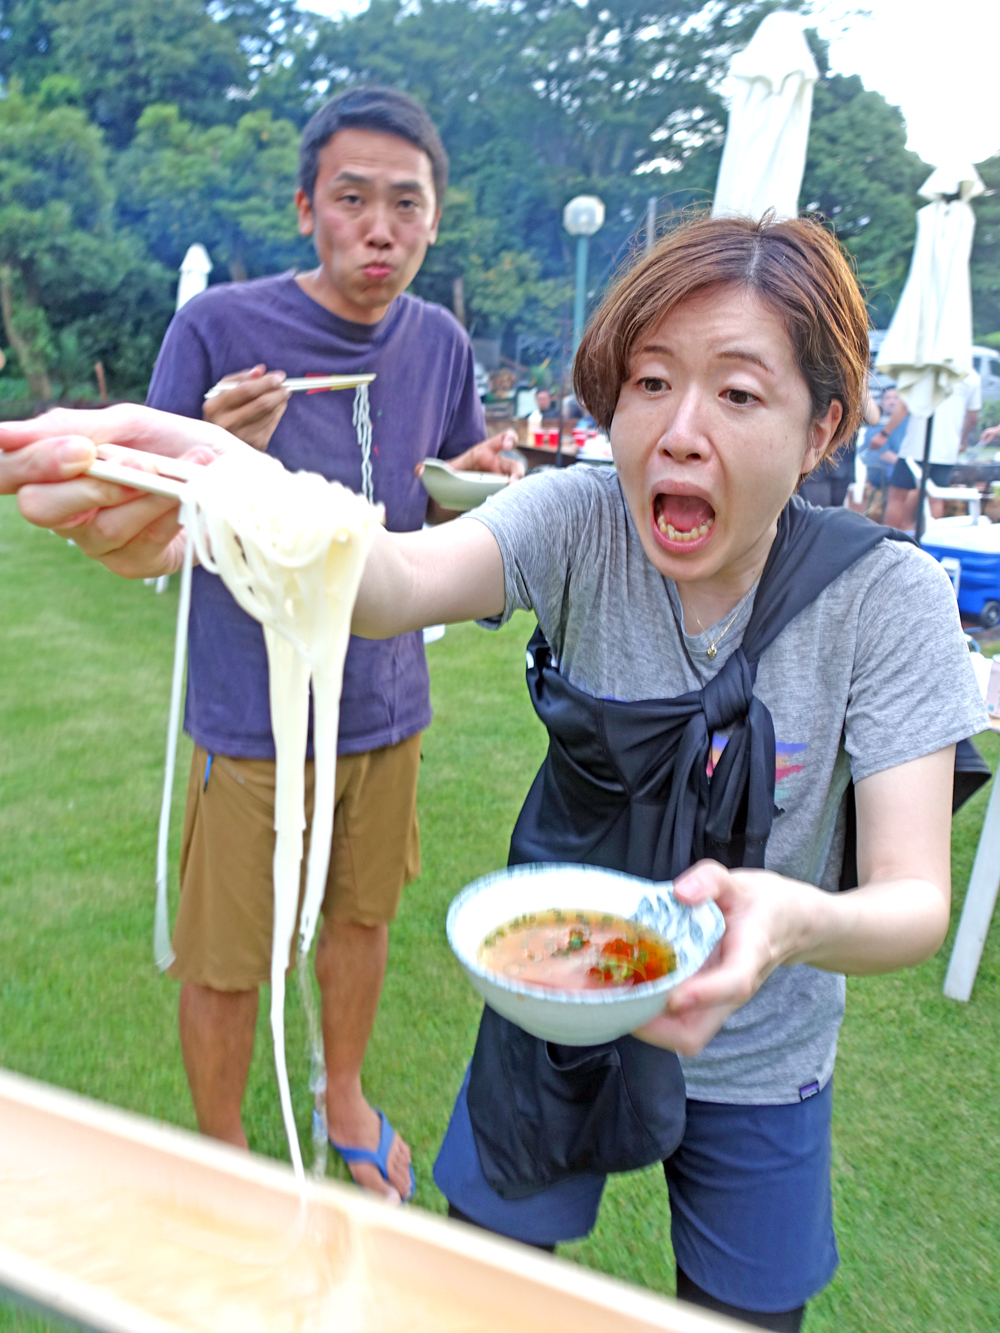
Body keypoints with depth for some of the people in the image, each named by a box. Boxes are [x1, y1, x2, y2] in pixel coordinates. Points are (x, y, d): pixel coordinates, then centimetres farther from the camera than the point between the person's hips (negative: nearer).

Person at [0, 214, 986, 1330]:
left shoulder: (888, 599, -21)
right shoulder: (579, 523, -19)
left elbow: (916, 899, -24)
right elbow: (402, 581, -38)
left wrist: (797, 923, -46)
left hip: (753, 1057, 0)